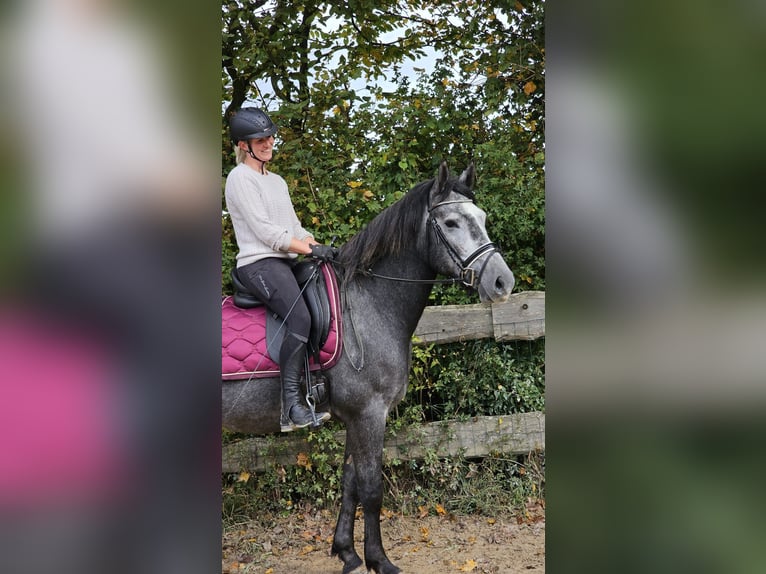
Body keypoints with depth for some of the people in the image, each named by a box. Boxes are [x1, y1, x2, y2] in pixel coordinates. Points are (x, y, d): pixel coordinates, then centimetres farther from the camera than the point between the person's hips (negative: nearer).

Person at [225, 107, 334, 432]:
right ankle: (291, 410, -30)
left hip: (286, 262, 9)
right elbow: (265, 232, -13)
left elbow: (295, 229, 20)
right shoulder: (240, 178, -4)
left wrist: (320, 247, 1)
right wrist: (312, 250, -14)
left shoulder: (277, 182, 23)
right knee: (300, 318, -30)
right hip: (259, 263, -9)